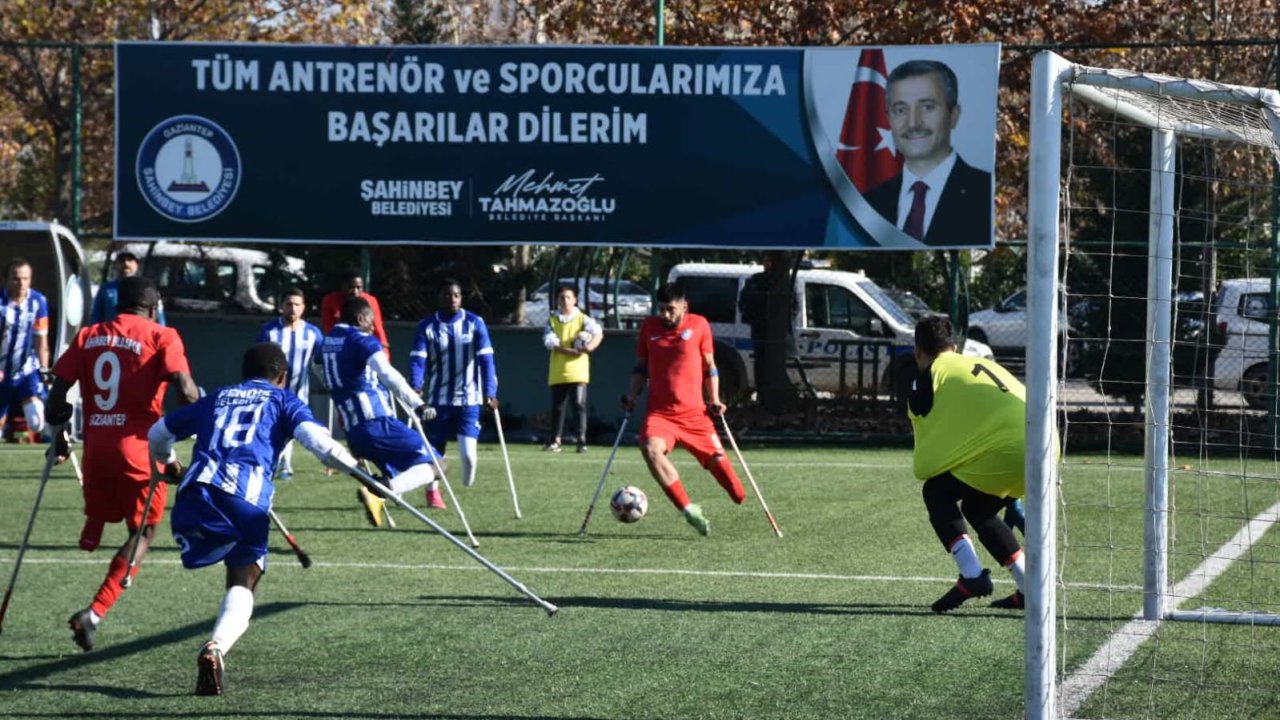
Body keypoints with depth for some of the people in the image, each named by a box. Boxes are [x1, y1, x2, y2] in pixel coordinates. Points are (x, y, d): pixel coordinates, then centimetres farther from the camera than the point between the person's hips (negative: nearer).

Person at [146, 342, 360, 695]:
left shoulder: (216, 399, 30)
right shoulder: (283, 401, 20)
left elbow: (157, 434, 39)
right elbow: (316, 439, 0)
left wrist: (169, 463, 59)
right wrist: (357, 469, 5)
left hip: (195, 493, 2)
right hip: (248, 499, -2)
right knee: (243, 585, 4)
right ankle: (216, 647, -21)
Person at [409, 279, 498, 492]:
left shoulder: (475, 323, -1)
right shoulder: (427, 326, 0)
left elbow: (485, 359, -4)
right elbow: (418, 360, -7)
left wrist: (490, 392, -15)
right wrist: (415, 386, -26)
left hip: (468, 399, -1)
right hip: (438, 399, 1)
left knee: (468, 453, -11)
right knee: (434, 450, 6)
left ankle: (468, 487, 21)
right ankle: (433, 491, 28)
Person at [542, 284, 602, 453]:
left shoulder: (583, 319, 4)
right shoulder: (552, 321, 9)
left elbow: (598, 333, -9)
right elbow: (551, 342, -4)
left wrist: (590, 346, -28)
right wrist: (571, 351, -17)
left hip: (577, 371, -2)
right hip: (558, 372, 2)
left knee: (579, 404, -9)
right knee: (558, 406, 6)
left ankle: (582, 440, -8)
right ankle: (556, 441, 13)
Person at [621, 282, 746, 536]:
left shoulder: (699, 325, 0)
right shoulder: (649, 326, 5)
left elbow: (709, 365, 10)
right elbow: (641, 366, 16)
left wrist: (714, 400, 3)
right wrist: (632, 395, 3)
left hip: (694, 412, 0)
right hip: (659, 411, 0)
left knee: (716, 457, 1)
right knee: (651, 448, -27)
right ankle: (688, 509, -23)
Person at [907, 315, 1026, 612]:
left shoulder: (930, 375, 9)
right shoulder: (984, 365, 30)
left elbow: (927, 434, 8)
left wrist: (925, 470, 26)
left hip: (1006, 449, -7)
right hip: (1042, 447, 7)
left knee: (937, 492, 7)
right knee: (978, 508, 24)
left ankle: (972, 576, -8)